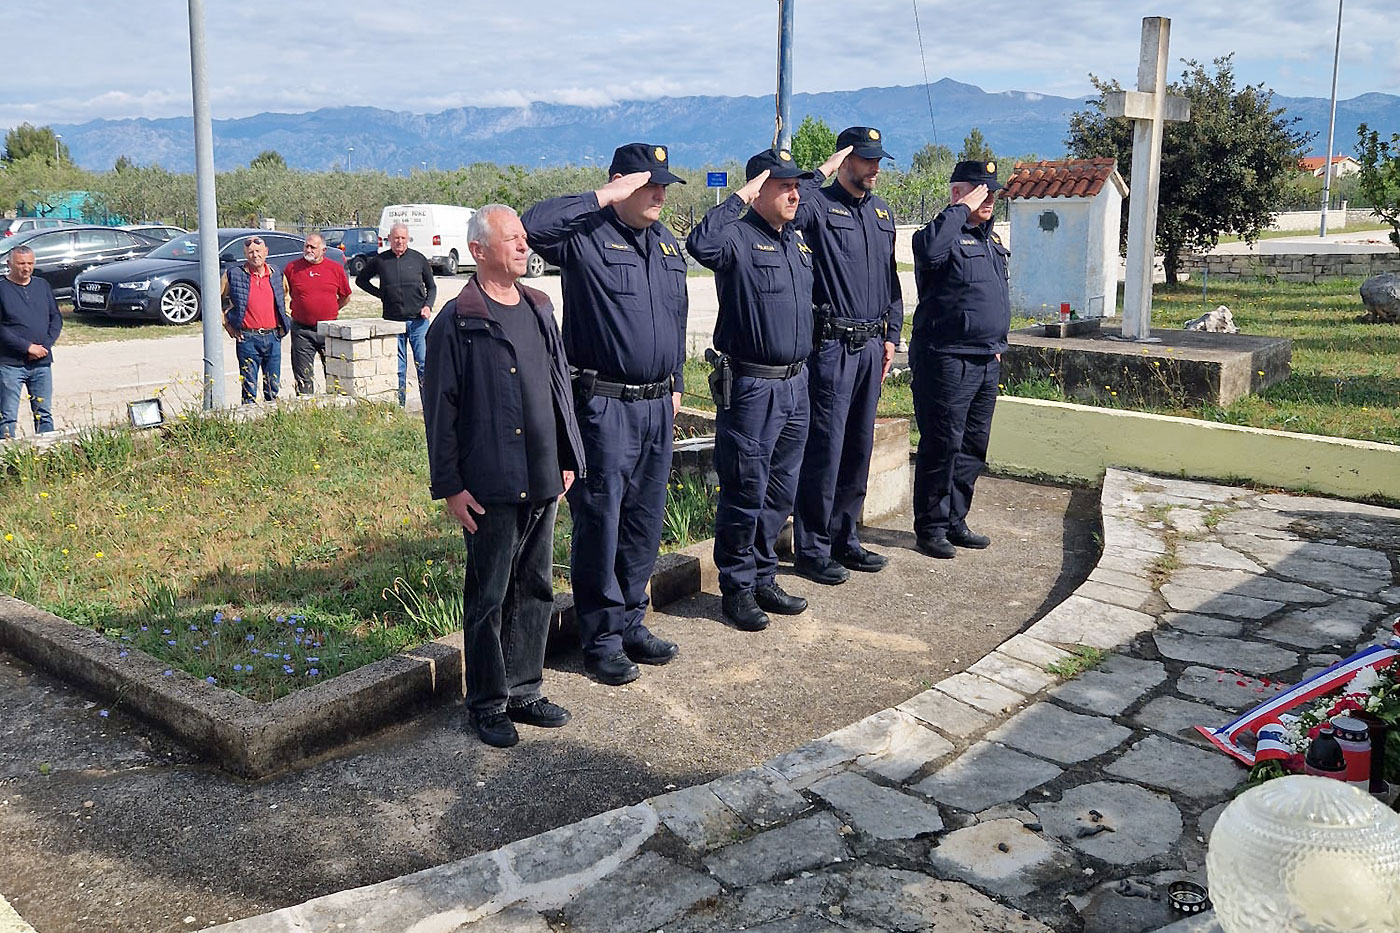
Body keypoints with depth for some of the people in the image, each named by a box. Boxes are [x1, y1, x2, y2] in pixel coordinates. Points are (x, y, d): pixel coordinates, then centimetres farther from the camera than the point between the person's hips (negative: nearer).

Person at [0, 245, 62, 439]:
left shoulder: (42, 286, 11)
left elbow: (56, 318, 10)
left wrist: (45, 345, -5)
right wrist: (27, 347, -15)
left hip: (42, 363, 4)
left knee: (44, 414, 9)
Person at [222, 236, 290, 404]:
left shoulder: (275, 275, 9)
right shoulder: (234, 275, -1)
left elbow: (285, 297, 28)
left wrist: (285, 320, 16)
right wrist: (227, 324, 0)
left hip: (273, 337, 3)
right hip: (247, 338, -3)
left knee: (274, 386, 9)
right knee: (249, 386, 0)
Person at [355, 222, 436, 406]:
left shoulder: (418, 259, 4)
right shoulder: (379, 260, 5)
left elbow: (432, 286, 14)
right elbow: (361, 280, 20)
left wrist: (428, 305, -3)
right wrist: (380, 294, 7)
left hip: (418, 320, -1)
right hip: (392, 322, 1)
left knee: (423, 363, -6)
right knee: (397, 368, 4)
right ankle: (398, 407, 12)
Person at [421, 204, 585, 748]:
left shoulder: (540, 309, 11)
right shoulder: (456, 321, -8)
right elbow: (439, 409, -8)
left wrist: (567, 457, 15)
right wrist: (449, 485, -10)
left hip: (542, 480, 6)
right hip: (490, 488, -6)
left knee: (536, 589, 14)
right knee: (489, 597, 4)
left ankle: (524, 691, 28)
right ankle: (488, 704, 18)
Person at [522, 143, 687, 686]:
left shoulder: (666, 243, 15)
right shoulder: (587, 237, -8)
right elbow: (535, 224, -30)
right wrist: (603, 198, -21)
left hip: (656, 405, 7)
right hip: (603, 405, -7)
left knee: (645, 521, 14)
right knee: (600, 525, 1)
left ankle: (631, 623, 28)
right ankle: (602, 641, 13)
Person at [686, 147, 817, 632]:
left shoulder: (799, 240, 14)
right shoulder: (738, 237, -10)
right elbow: (701, 245, -33)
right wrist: (739, 198, -23)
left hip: (795, 384, 8)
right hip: (750, 387, -8)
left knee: (780, 491, 14)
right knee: (745, 493, 0)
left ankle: (763, 579, 27)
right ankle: (736, 588, 14)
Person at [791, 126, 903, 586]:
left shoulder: (882, 212, 17)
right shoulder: (820, 205, -6)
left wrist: (891, 335, 16)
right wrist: (822, 171, -20)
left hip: (871, 345, 8)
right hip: (832, 344, -7)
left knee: (859, 448, 13)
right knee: (825, 447, -5)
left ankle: (845, 539, 24)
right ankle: (811, 549, 5)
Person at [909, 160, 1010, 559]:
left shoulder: (991, 241, 18)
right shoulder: (946, 235, -10)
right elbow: (929, 249, -36)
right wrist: (963, 208, -25)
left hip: (987, 360, 9)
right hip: (947, 358, -9)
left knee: (973, 447, 13)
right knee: (942, 446, -3)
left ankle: (955, 521, 25)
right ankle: (930, 528, 8)